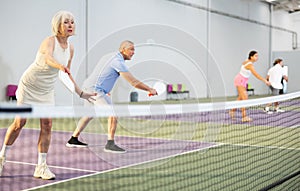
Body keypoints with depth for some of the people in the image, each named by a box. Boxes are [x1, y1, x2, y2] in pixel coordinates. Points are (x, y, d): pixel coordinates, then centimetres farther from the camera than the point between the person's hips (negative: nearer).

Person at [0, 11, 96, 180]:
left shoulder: (70, 48, -3)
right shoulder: (50, 41, -22)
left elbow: (66, 75, 10)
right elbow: (48, 58, -46)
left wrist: (81, 93, 10)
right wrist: (61, 66, -66)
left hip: (47, 90, 5)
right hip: (29, 86, -5)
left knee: (47, 124, -6)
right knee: (20, 122, -2)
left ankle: (41, 167, 0)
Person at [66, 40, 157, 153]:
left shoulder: (112, 57, 16)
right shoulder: (118, 61, -16)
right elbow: (133, 82, -18)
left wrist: (106, 90, 29)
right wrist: (150, 90, -11)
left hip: (88, 87, 11)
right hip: (95, 90, -11)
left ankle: (73, 140, 31)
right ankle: (110, 144, -18)